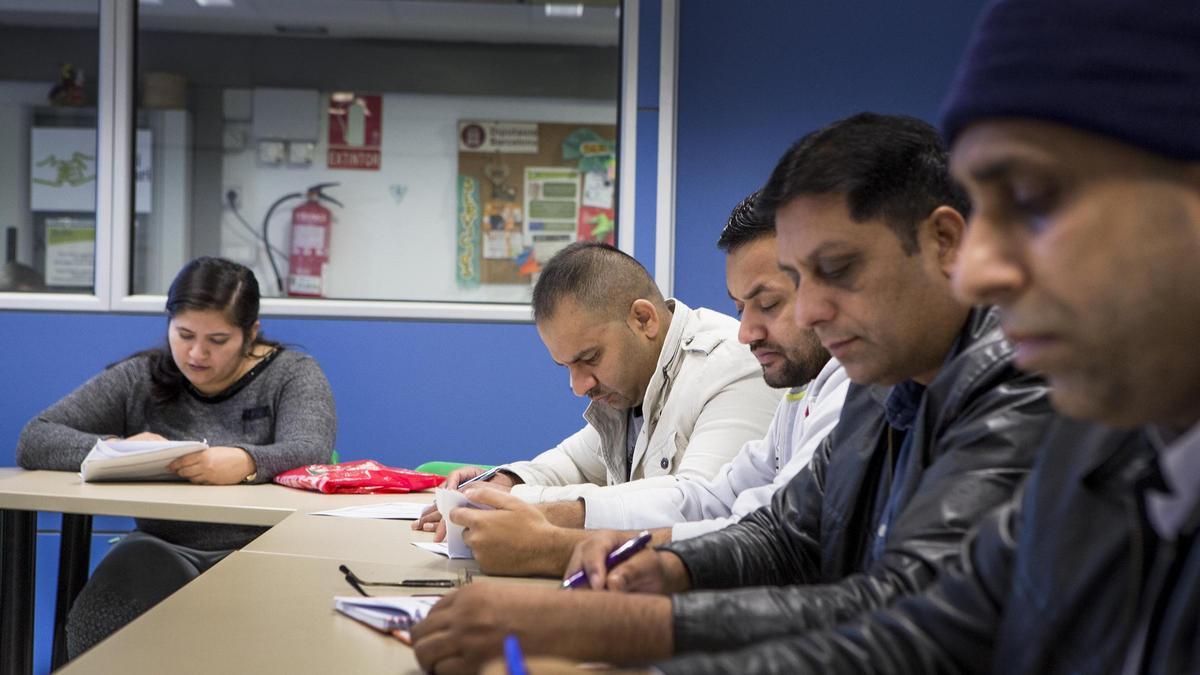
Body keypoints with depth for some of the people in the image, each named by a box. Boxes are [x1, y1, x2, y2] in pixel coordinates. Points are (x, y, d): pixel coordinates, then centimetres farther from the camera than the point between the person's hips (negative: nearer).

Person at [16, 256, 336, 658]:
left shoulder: (291, 374, 7)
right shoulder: (139, 379, 11)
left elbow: (310, 451, -13)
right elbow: (33, 440, 4)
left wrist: (247, 462, -36)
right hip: (162, 550, 2)